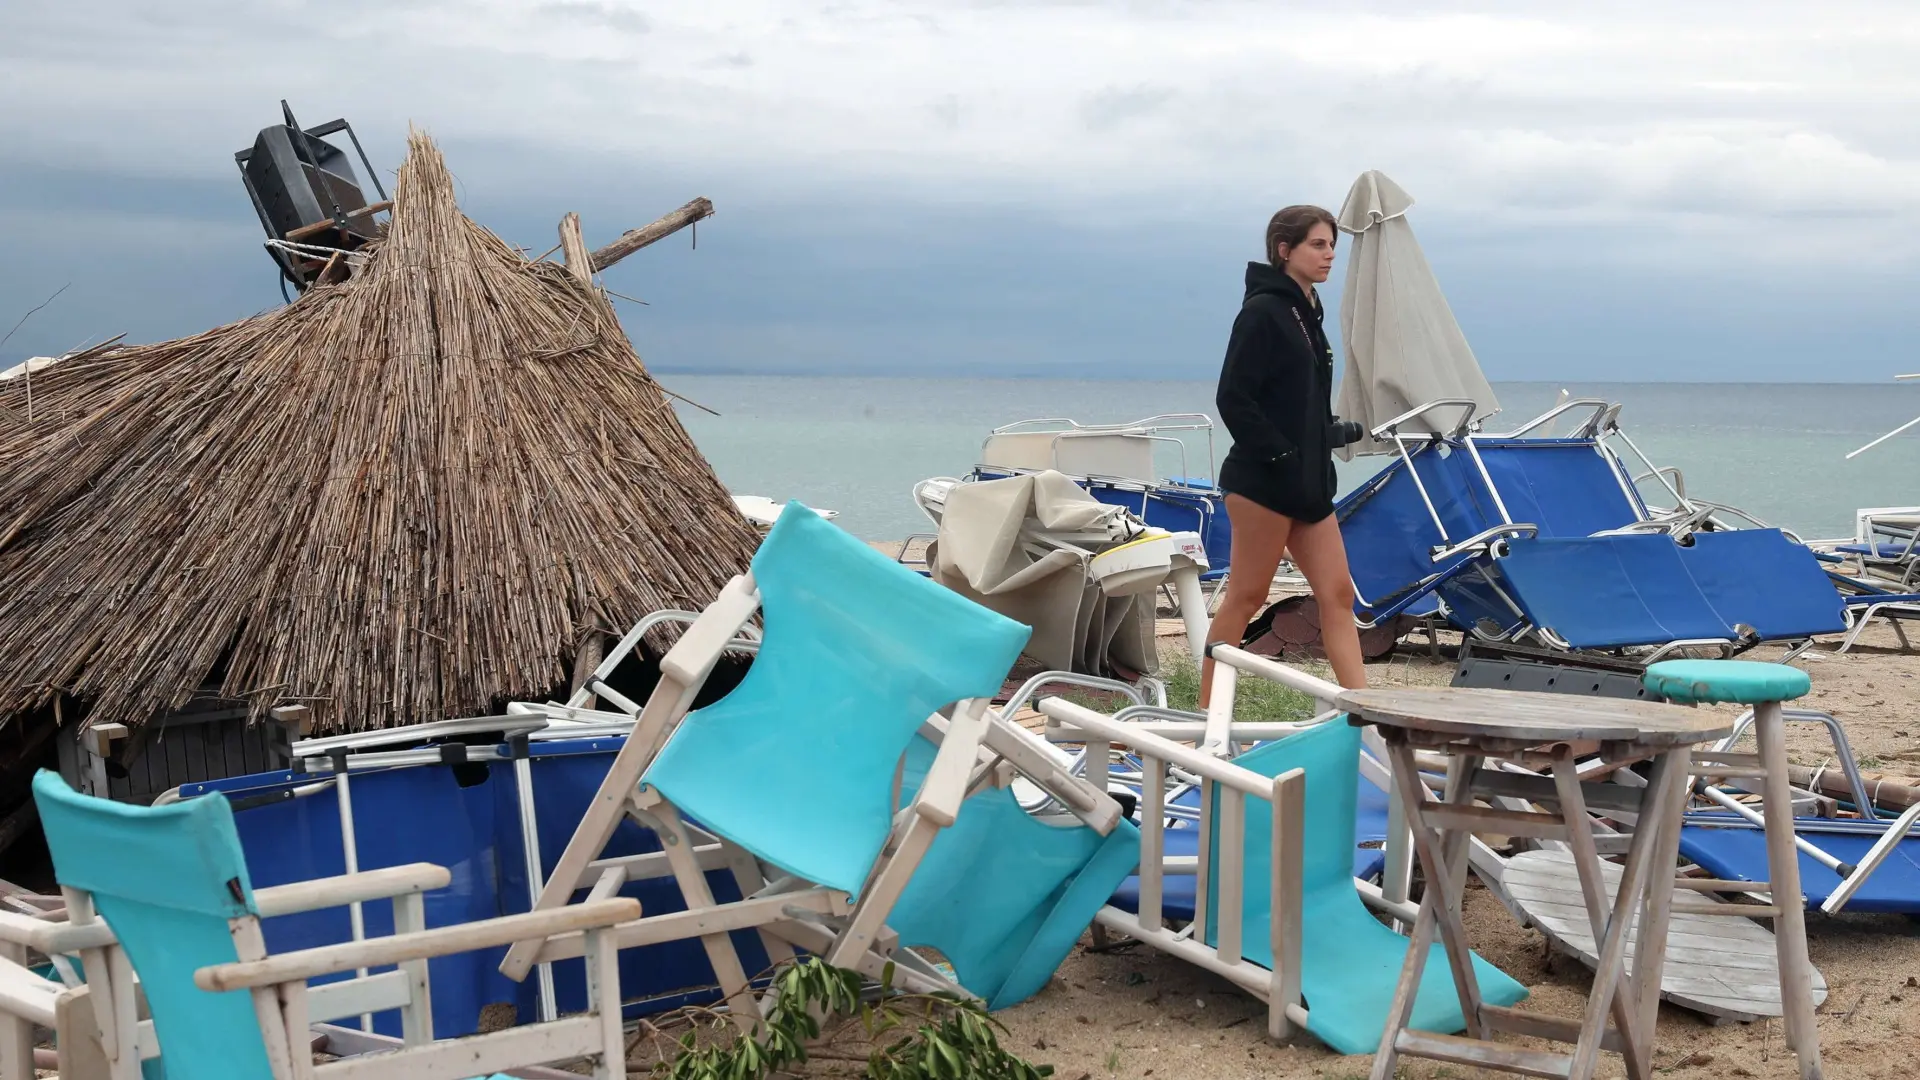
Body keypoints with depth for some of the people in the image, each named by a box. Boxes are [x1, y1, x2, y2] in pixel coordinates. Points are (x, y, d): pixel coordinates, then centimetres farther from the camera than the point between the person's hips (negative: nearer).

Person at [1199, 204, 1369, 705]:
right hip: (1263, 480, -9)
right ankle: (1206, 712, 7)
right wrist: (1280, 455, -18)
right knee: (1246, 596, -2)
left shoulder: (1306, 313, 17)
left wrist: (1333, 431, 8)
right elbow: (1232, 398, -16)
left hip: (1310, 482, 9)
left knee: (1337, 594, 3)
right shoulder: (1262, 312, -10)